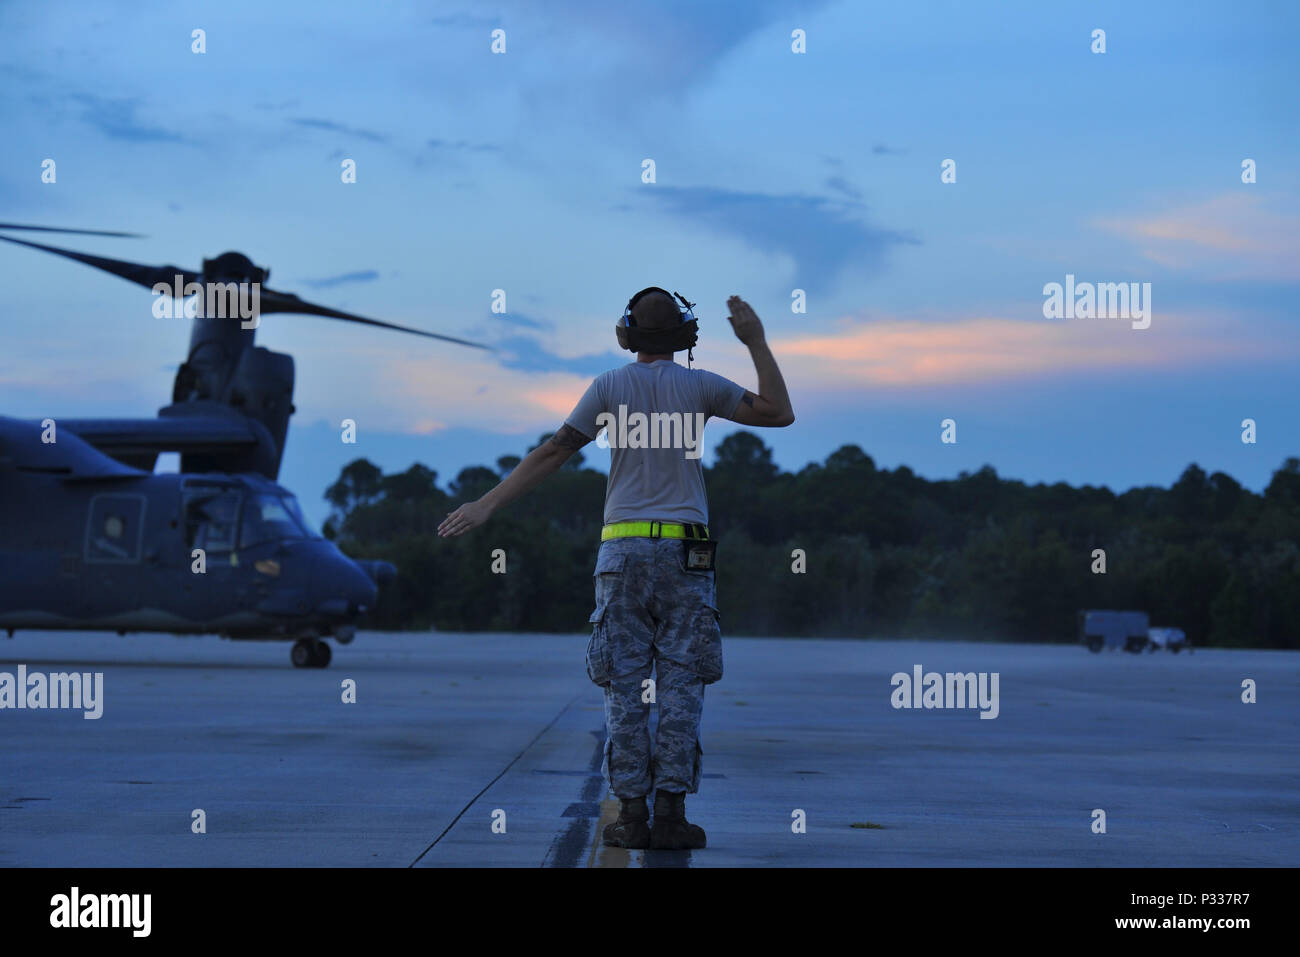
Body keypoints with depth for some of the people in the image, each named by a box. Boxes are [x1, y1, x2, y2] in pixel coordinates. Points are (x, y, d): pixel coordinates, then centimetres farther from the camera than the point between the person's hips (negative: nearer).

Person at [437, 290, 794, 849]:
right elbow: (780, 413, 9)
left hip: (623, 551, 0)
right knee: (680, 687, 0)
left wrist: (487, 505, 0)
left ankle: (632, 815, -3)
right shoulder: (700, 387, 3)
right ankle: (670, 813, -5)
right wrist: (757, 342, 12)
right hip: (685, 553, 0)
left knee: (624, 688, 1)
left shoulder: (609, 387, 3)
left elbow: (552, 452, -2)